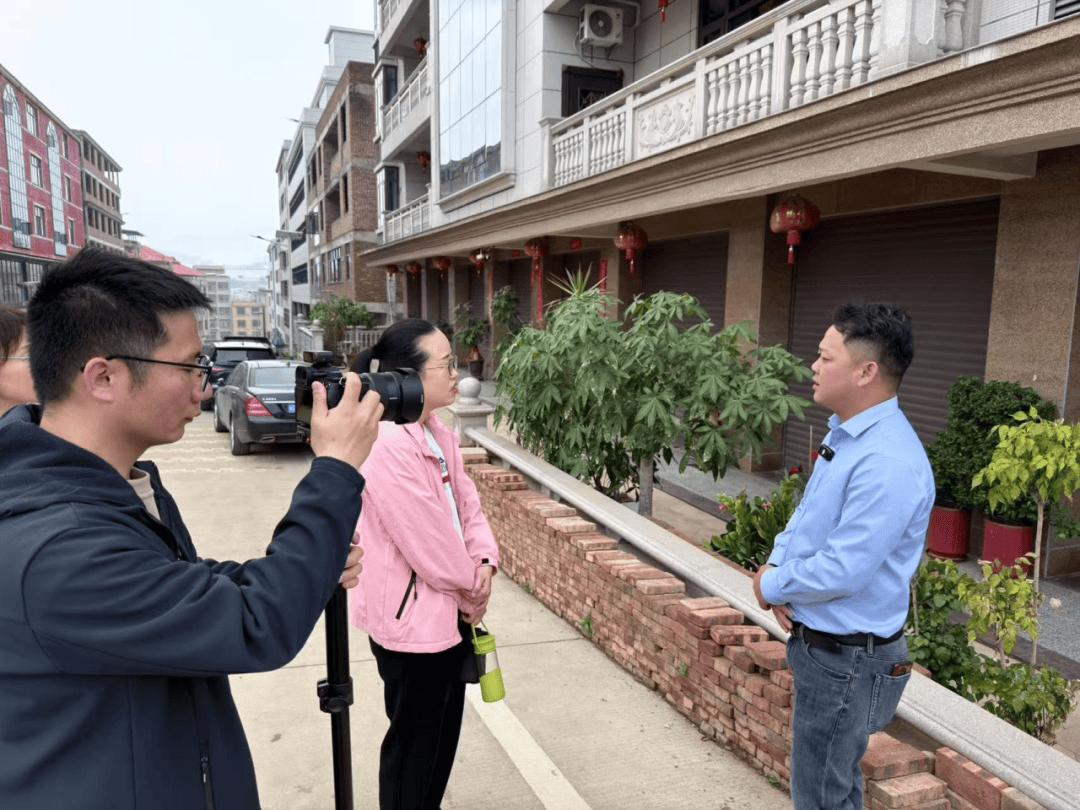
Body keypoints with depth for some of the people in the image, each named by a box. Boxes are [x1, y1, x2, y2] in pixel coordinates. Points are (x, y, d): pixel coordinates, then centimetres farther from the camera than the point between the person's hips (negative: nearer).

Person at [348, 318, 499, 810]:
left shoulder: (439, 436, 3)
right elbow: (429, 544, -25)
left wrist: (485, 563, -8)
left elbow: (467, 505, 9)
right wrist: (472, 590, -9)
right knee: (415, 745, 11)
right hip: (412, 619, -9)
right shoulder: (389, 447, -27)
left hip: (447, 616, 9)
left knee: (442, 734, 24)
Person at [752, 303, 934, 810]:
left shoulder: (889, 464, -28)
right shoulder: (842, 434, 5)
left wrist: (771, 587, -13)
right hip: (818, 644, 9)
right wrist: (776, 566, -4)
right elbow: (805, 515, 14)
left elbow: (842, 571, -29)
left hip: (846, 661, -9)